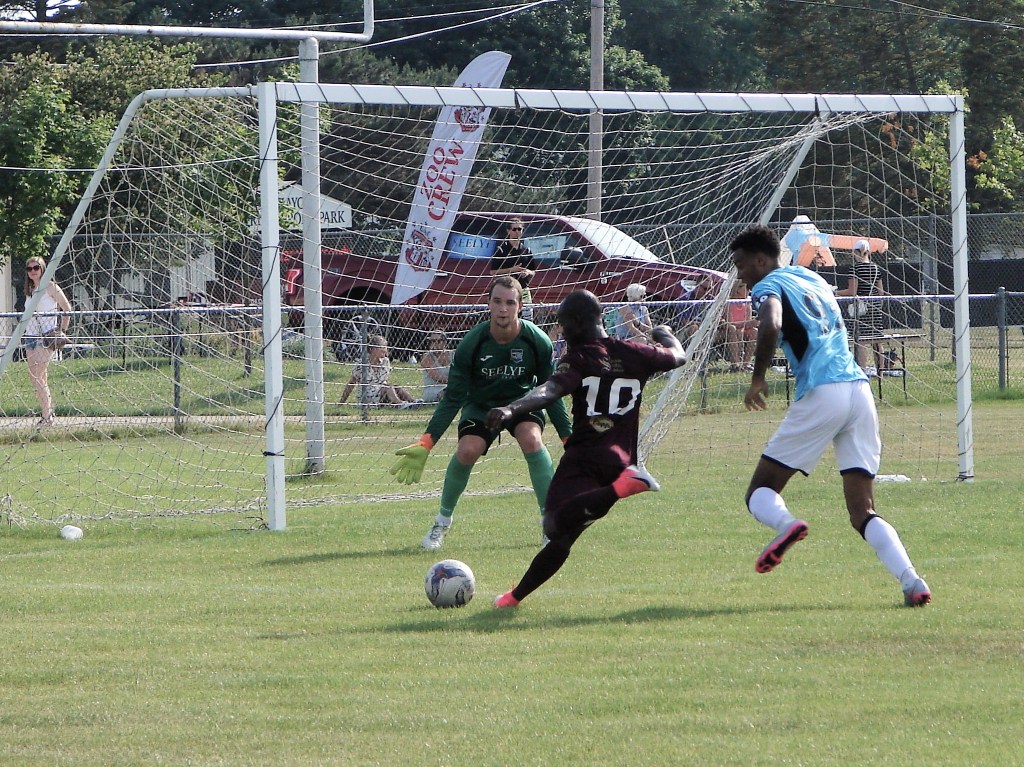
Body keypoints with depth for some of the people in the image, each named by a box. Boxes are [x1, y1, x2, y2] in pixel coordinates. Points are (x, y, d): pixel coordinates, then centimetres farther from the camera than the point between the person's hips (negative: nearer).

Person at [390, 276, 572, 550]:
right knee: (467, 450, -26)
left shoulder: (538, 342, -22)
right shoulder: (472, 343, -24)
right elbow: (453, 397, -17)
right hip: (481, 404, 0)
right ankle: (442, 522, -2)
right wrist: (426, 443, -24)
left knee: (531, 439, -31)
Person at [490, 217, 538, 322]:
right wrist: (511, 270, -13)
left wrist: (528, 272, -5)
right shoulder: (501, 250, -2)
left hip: (524, 290, 4)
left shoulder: (527, 251, 12)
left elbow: (533, 272, 18)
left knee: (528, 320, 0)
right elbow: (493, 272, -5)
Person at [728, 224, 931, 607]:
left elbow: (771, 326, -19)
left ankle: (785, 523, -29)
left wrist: (757, 378, -8)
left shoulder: (768, 286, 2)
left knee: (760, 492, 5)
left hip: (821, 394, -6)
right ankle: (911, 581, -16)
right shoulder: (812, 279, 25)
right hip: (860, 388, 6)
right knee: (863, 513, 5)